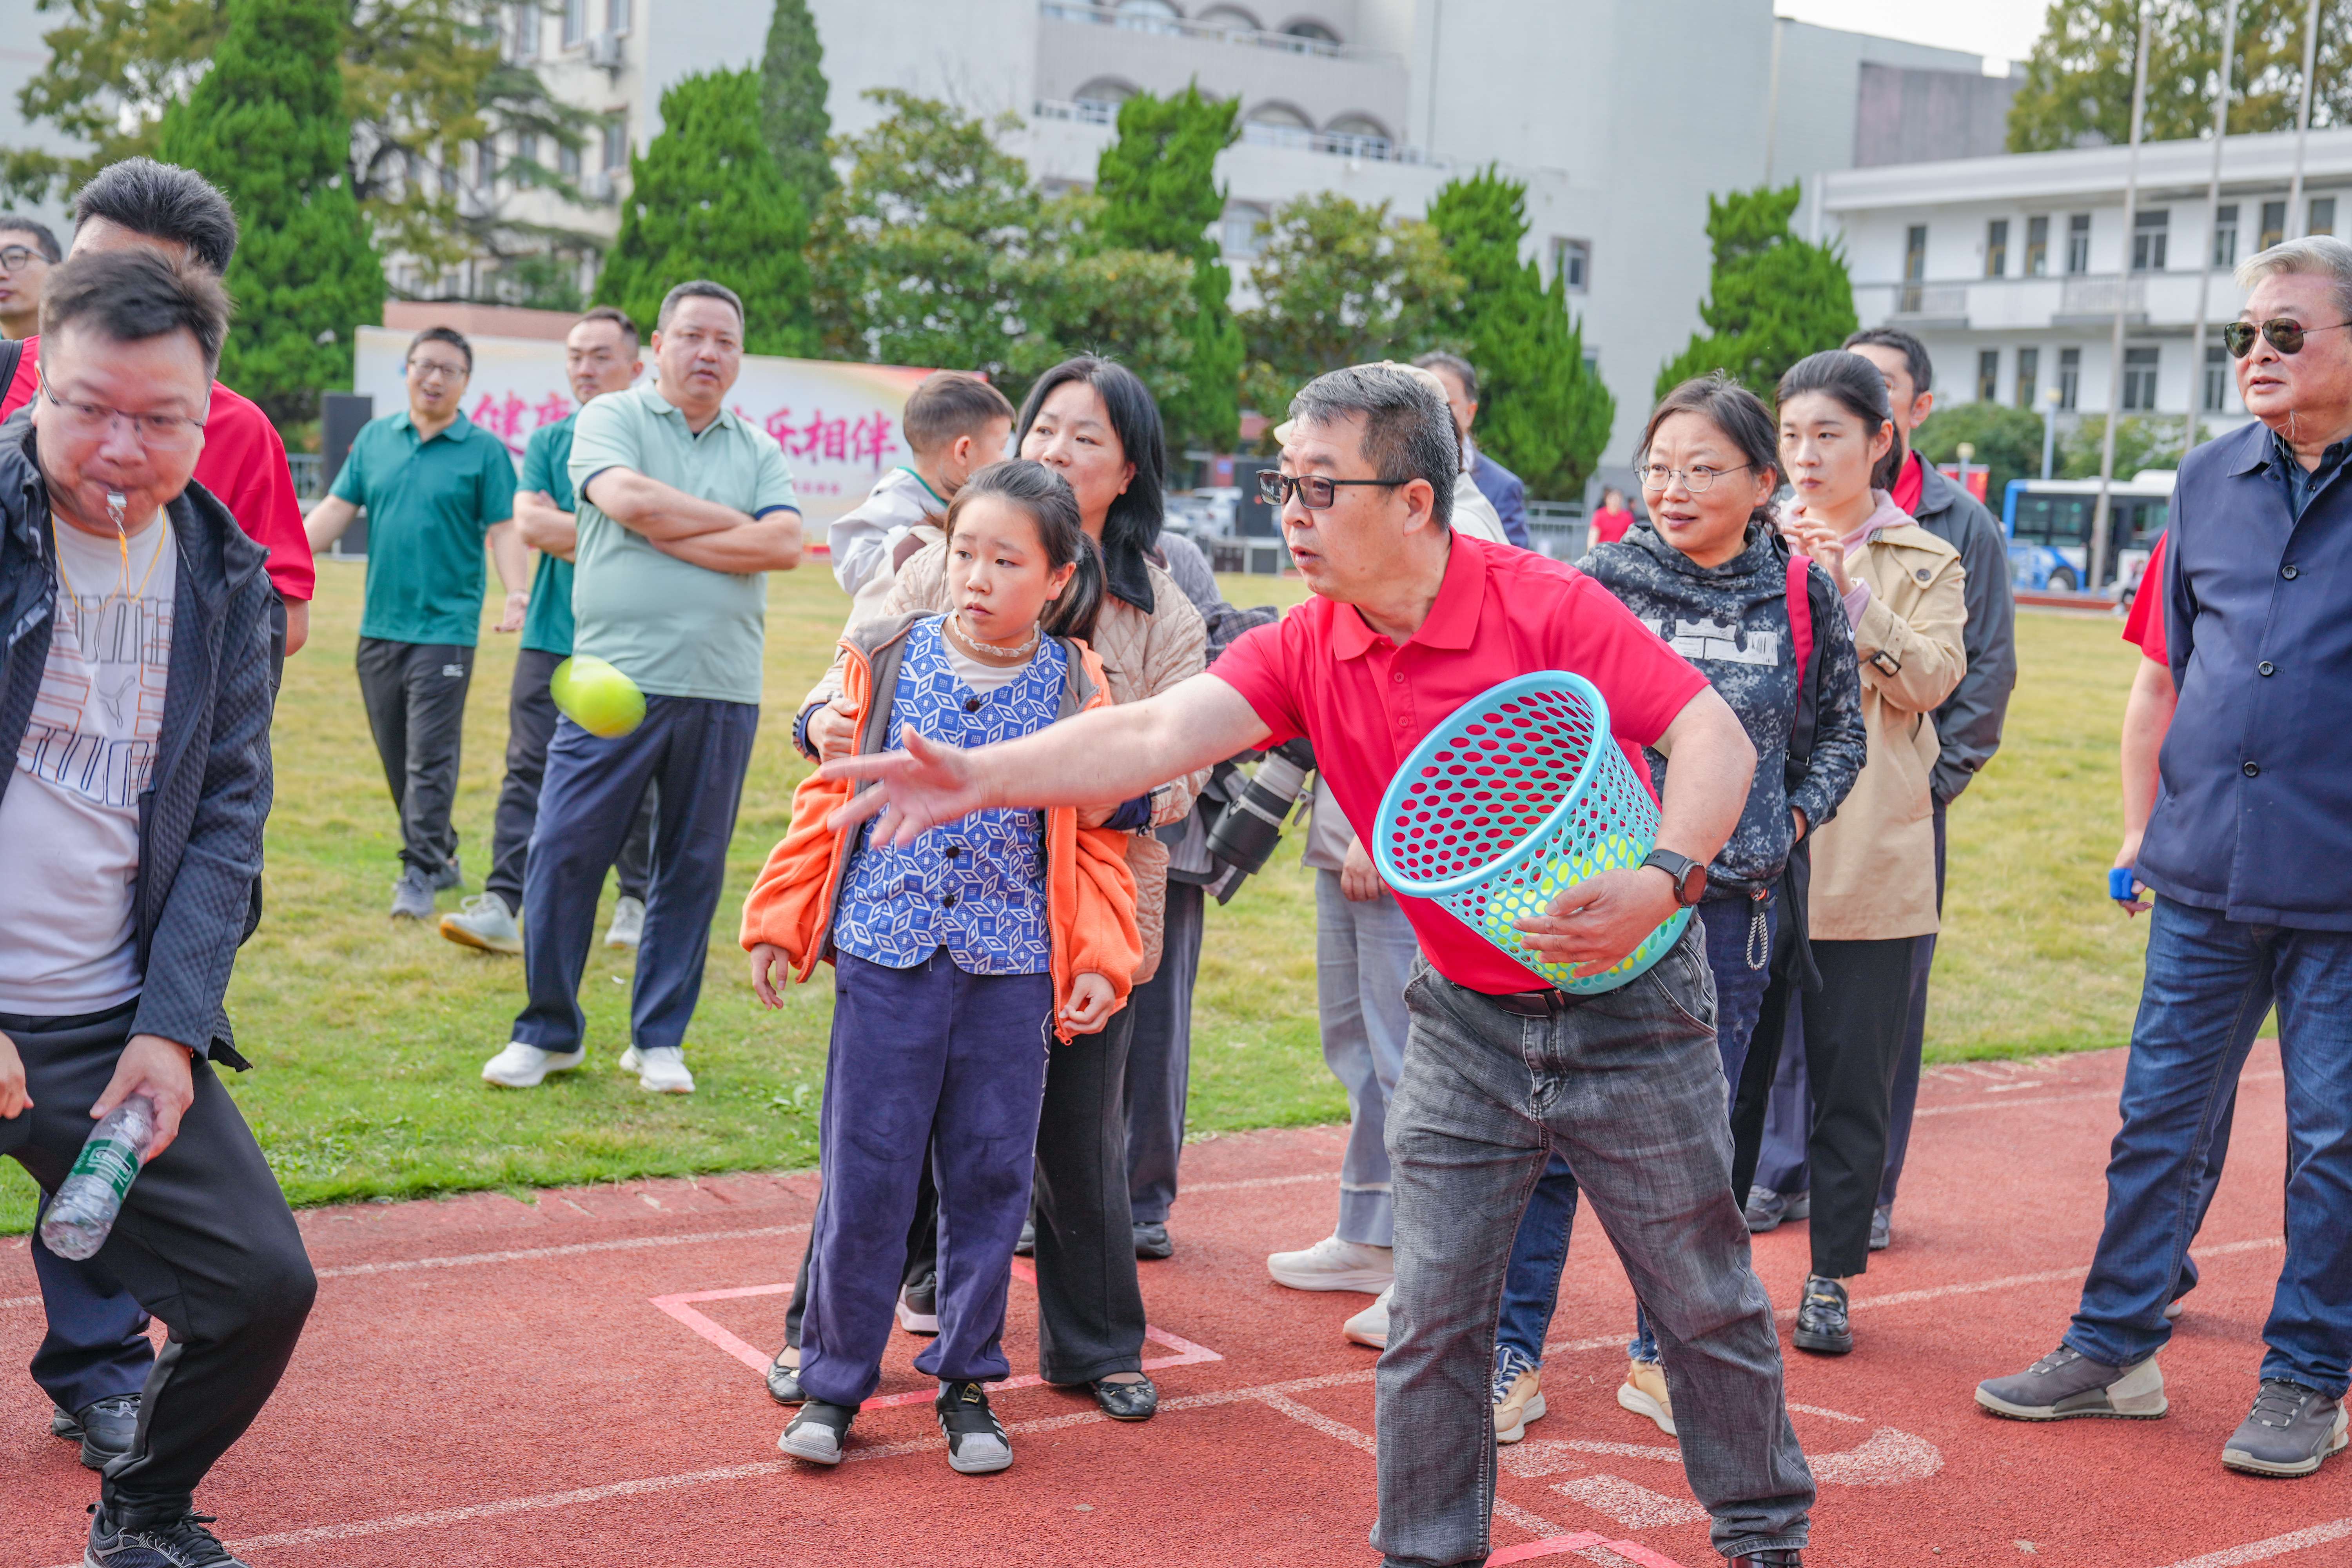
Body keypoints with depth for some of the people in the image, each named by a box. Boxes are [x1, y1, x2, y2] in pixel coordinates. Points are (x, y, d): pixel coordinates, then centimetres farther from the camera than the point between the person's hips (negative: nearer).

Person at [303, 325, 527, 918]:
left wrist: (518, 595, -18)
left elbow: (504, 531, -3)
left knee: (430, 757, -9)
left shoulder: (484, 451, 0)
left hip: (446, 628, -5)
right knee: (398, 757, 10)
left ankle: (420, 874, -5)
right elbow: (335, 511, 13)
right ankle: (441, 855, 23)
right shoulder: (374, 439, 11)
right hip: (379, 625, 5)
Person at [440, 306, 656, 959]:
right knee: (529, 768, -4)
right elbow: (529, 523, -1)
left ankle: (638, 900, 19)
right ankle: (503, 904, -6)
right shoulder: (547, 441, 12)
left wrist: (565, 532, -9)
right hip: (552, 632, 3)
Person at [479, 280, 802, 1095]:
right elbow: (627, 499, -14)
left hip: (722, 692, 3)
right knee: (563, 853, -3)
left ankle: (659, 1038, 19)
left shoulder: (759, 450, 15)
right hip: (615, 677, -3)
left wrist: (667, 533, -8)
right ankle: (549, 1032, 13)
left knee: (693, 868, 7)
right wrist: (731, 521, -3)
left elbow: (784, 546, -2)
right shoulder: (612, 418, 6)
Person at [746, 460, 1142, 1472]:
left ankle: (967, 1381, 24)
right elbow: (832, 795, 7)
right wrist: (779, 921, 6)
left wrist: (1101, 959, -3)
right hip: (885, 952, 0)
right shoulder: (888, 658, 1)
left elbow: (1096, 838, 6)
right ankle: (834, 1380, 18)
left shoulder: (1076, 690, 0)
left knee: (991, 1177, 8)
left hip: (1010, 969, 1)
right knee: (864, 1174, 3)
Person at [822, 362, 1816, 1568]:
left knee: (1707, 1301, 11)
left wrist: (1664, 880, -37)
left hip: (1627, 1007, -3)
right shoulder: (1306, 651, -6)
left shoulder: (1548, 606, -19)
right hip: (1463, 1024, 4)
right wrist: (982, 776, -33)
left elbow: (1716, 736, -20)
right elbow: (1158, 732, -19)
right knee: (1431, 1319, 4)